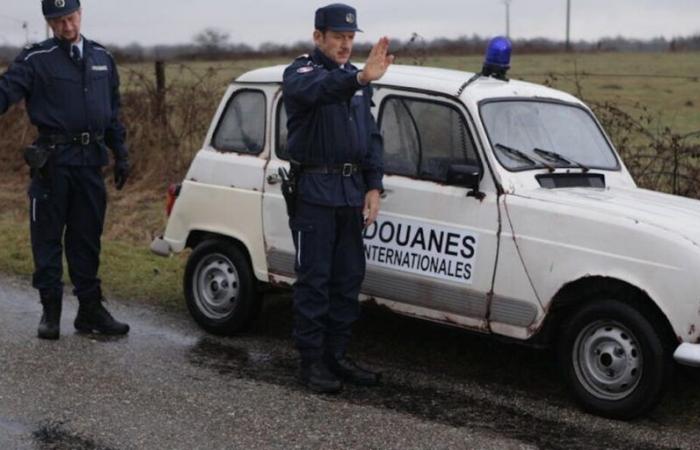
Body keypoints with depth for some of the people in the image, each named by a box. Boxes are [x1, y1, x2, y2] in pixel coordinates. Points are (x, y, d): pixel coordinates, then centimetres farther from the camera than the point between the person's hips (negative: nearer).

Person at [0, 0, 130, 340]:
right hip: (53, 159, -4)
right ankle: (51, 311, 13)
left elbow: (112, 113, 19)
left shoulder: (102, 58, 13)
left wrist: (121, 155, 16)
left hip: (91, 160, 4)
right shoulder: (36, 59, -3)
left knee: (87, 238, 11)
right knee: (47, 238, 2)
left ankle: (90, 309, 19)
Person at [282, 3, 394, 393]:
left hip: (352, 192, 7)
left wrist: (373, 188, 4)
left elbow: (372, 136, 15)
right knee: (314, 279, -2)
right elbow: (315, 89, -33)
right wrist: (361, 78, -50)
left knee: (348, 278, 9)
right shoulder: (300, 72, -7)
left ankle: (337, 356, 19)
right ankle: (312, 361, 7)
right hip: (314, 190, -6)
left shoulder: (355, 78, 14)